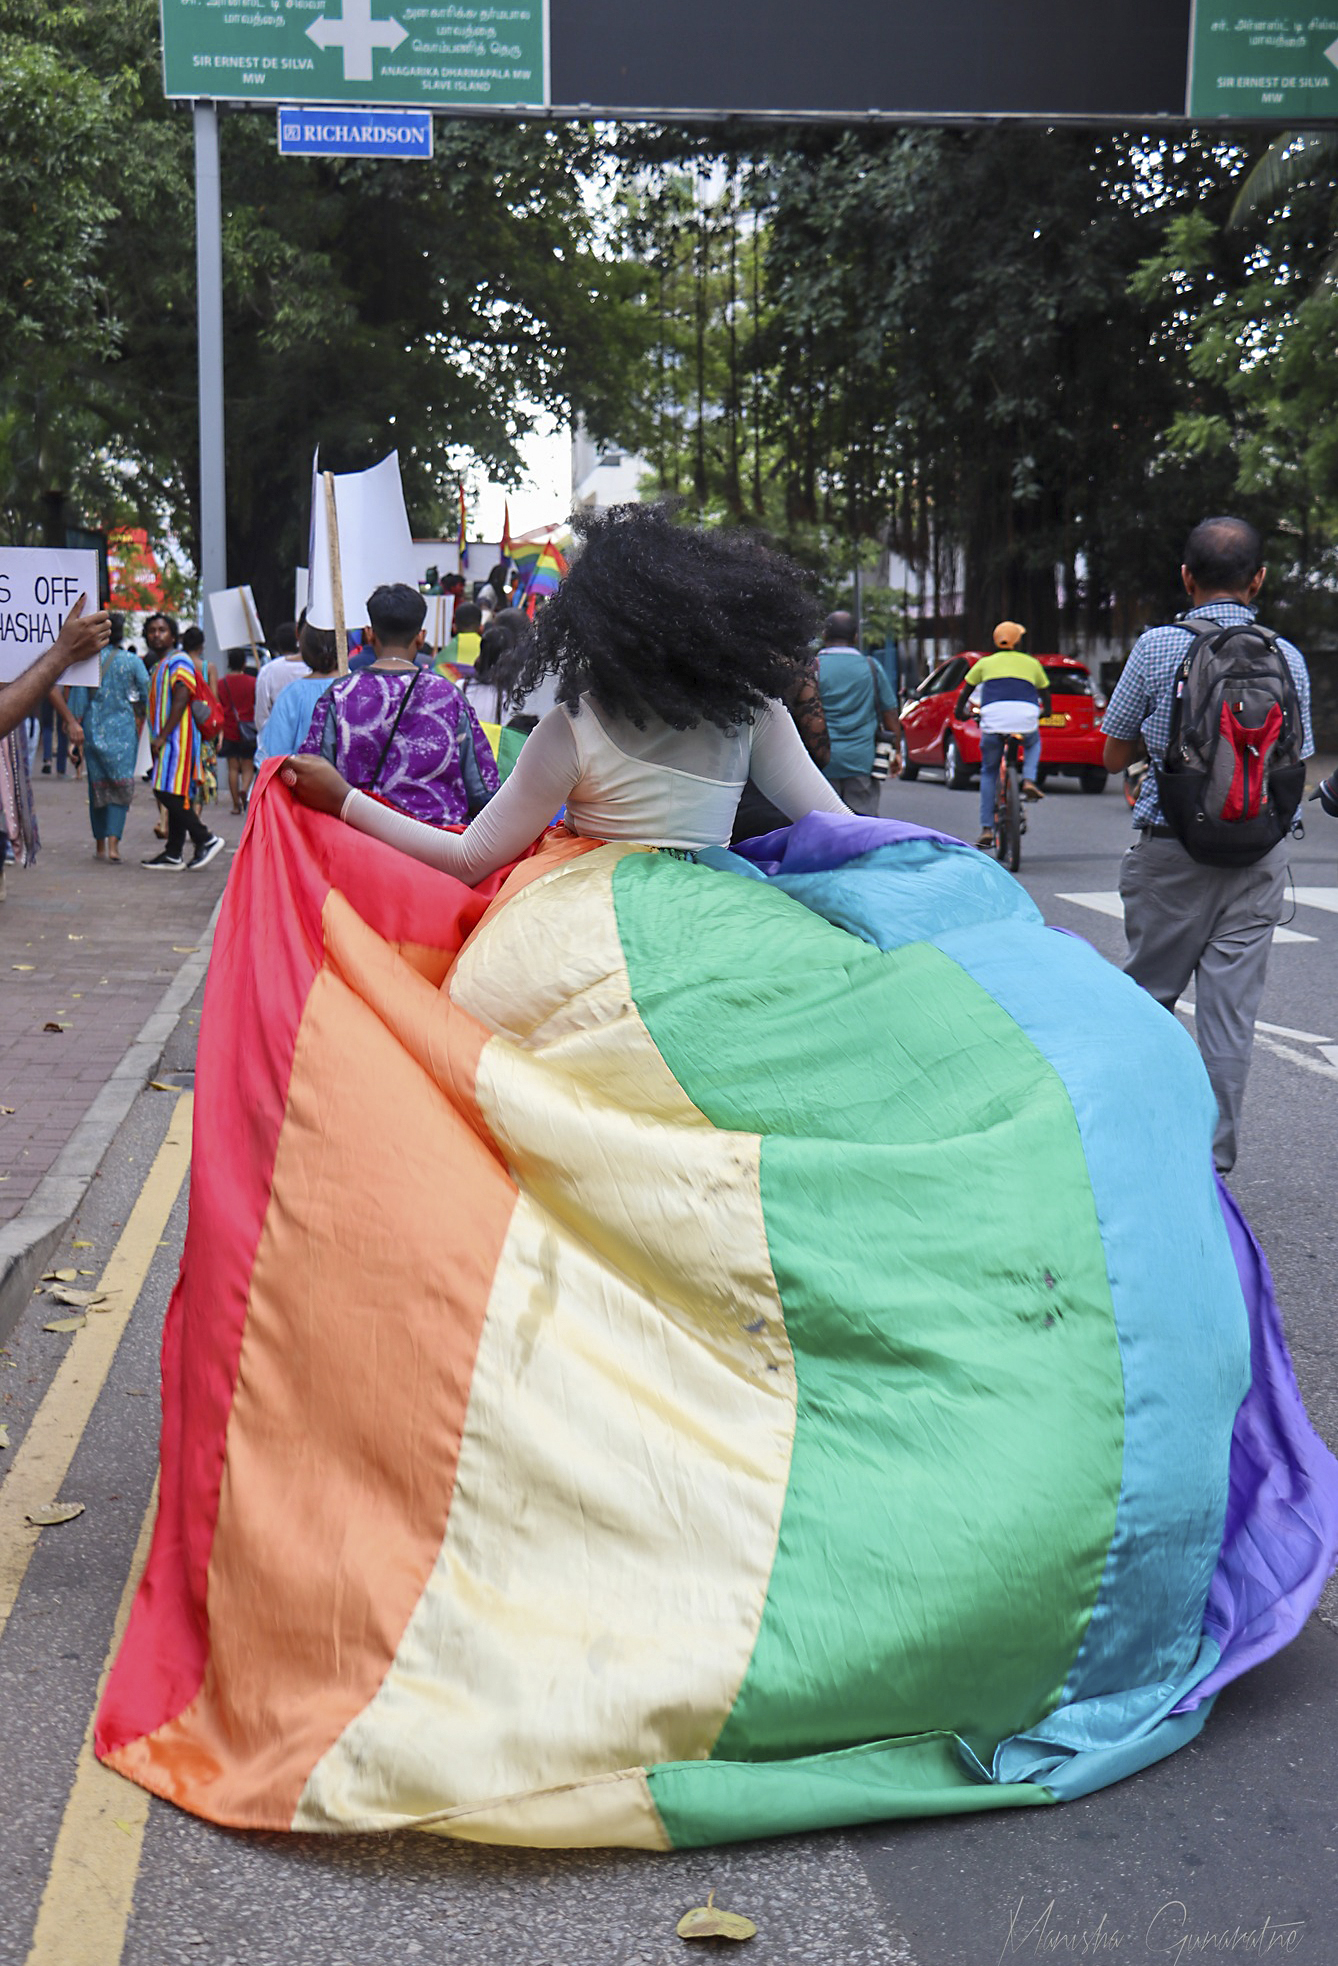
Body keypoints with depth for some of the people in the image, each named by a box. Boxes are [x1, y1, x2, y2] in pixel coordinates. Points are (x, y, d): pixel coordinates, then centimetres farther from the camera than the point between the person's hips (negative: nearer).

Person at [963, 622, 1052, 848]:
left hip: (993, 719, 0)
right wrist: (1046, 711, 52)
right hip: (1025, 718, 0)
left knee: (989, 772, 17)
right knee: (1033, 743, 37)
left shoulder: (986, 663, 21)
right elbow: (1045, 692, 33)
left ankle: (987, 828, 7)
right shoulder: (1031, 663, 22)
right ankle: (1029, 780, 8)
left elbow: (966, 689, 26)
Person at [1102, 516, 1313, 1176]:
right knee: (1231, 1011, 4)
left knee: (1148, 997, 13)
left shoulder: (1156, 647, -5)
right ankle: (1212, 1160, 8)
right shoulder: (1288, 658, 2)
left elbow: (1114, 755, 3)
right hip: (1258, 859, 2)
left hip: (1170, 852, -2)